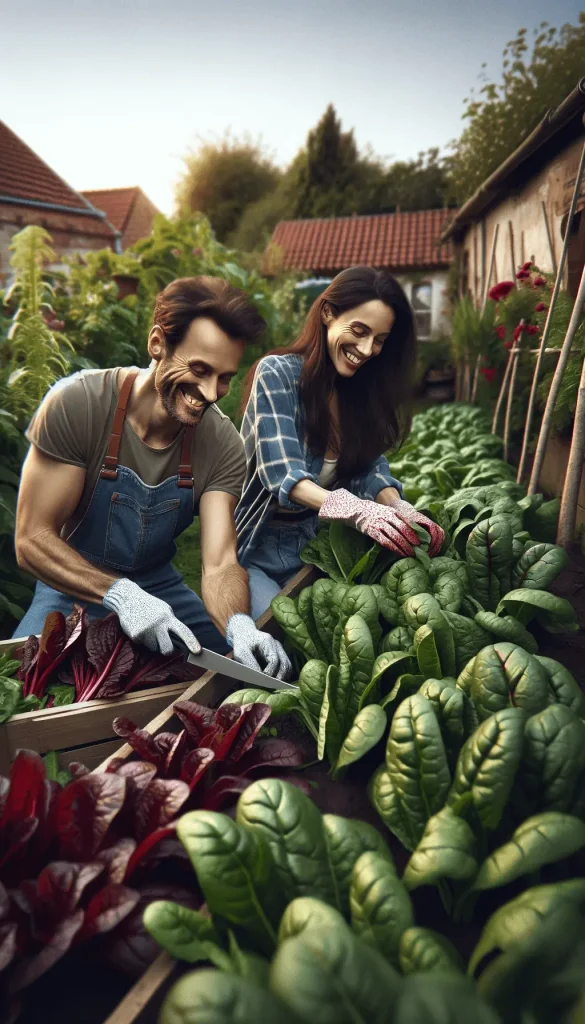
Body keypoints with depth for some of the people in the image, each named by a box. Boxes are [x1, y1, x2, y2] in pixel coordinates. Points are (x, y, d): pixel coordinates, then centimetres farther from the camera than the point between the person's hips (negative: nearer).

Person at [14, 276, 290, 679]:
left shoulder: (224, 446, -15)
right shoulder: (76, 404, -23)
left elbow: (221, 565, -21)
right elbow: (32, 540, -22)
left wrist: (240, 626, -43)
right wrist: (120, 594, -38)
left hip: (160, 586, 4)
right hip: (74, 589, -3)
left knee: (256, 666, -8)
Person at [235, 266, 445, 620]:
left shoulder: (364, 388, 3)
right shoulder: (278, 373, -15)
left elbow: (371, 468, -2)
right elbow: (283, 474, -25)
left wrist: (401, 510, -25)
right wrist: (357, 511, -41)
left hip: (316, 548, 5)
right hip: (257, 551, -5)